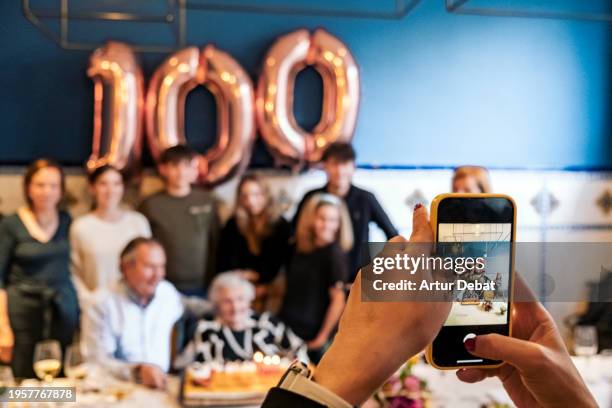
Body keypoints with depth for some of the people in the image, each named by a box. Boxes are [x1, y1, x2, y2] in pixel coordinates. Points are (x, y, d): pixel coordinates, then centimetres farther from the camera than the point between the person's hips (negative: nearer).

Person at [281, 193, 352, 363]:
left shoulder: (334, 253, -12)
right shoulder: (301, 248, 6)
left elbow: (338, 300, -13)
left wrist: (322, 337, -10)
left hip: (310, 337, -6)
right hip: (286, 328, 6)